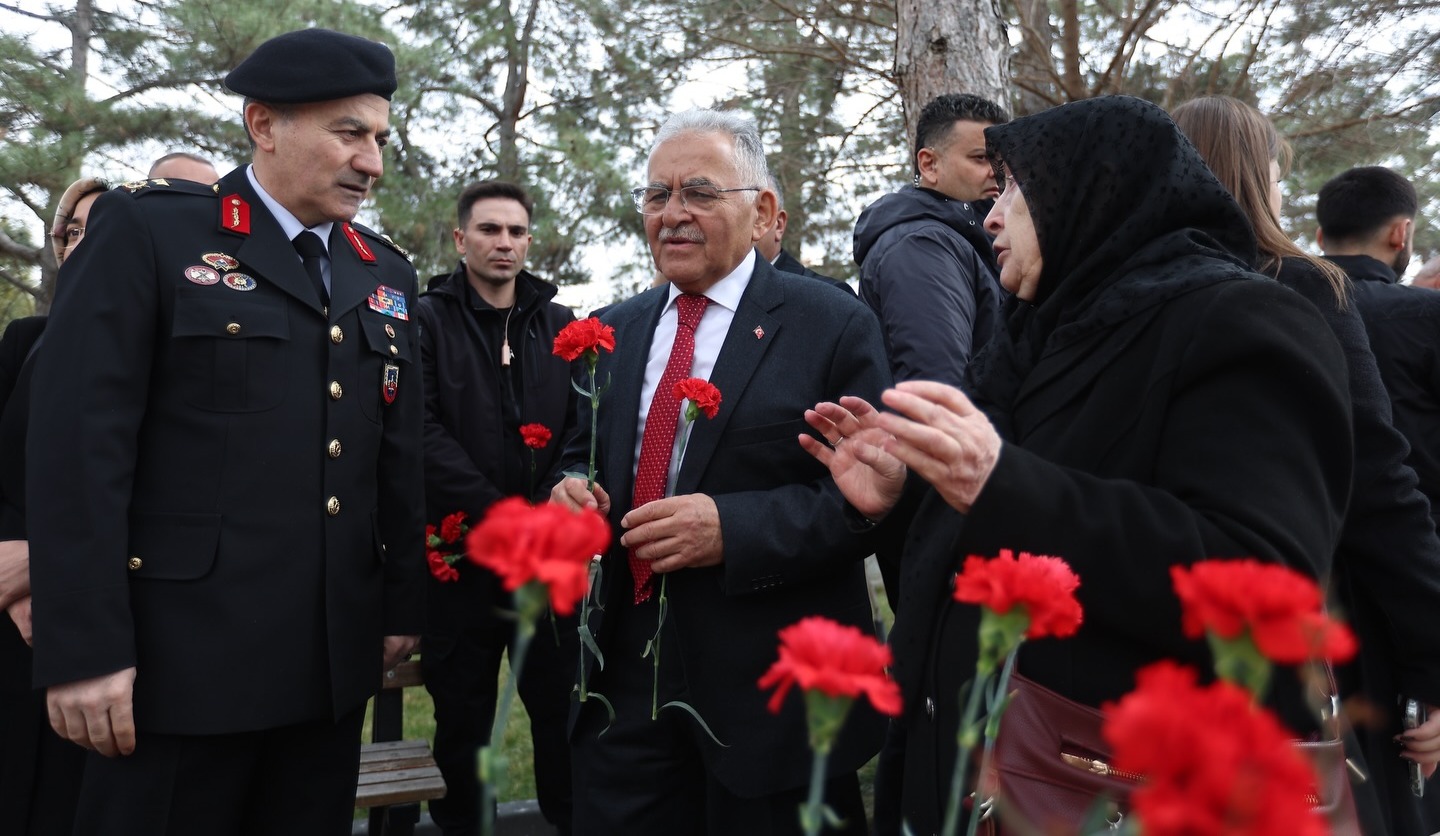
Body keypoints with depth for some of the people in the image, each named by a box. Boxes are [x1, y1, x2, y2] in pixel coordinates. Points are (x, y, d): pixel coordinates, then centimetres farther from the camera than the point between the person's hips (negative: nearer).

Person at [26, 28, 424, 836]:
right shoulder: (146, 231, -4)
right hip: (182, 654, -5)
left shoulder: (386, 274, 12)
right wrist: (85, 648, -14)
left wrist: (403, 606, 11)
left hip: (334, 658, 5)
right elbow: (81, 445, -10)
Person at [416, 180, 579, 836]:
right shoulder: (427, 321, 3)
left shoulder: (563, 327, 11)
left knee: (564, 714, 6)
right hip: (461, 556, -1)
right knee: (461, 722, 10)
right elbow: (423, 434, -8)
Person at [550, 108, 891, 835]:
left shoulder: (833, 326, -6)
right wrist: (571, 491, -3)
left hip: (772, 690, -4)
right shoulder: (613, 332, 12)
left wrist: (733, 528, -23)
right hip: (623, 678, 5)